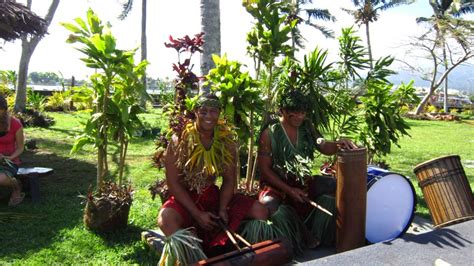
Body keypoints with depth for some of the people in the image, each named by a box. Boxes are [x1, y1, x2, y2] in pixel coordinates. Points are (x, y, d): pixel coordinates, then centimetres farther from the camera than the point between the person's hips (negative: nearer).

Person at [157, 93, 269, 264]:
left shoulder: (227, 141, -3)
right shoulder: (180, 140, -13)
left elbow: (230, 180, 1)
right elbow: (173, 183, -14)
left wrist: (222, 209, -14)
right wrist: (197, 214, -19)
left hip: (214, 195, 4)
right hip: (185, 198, -3)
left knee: (260, 211, -11)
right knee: (166, 219, -36)